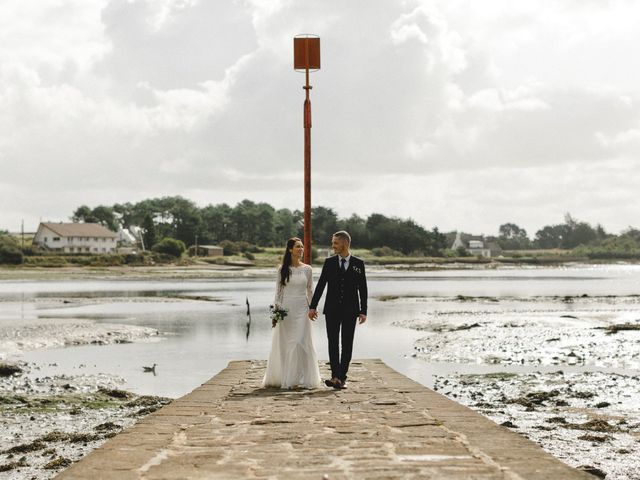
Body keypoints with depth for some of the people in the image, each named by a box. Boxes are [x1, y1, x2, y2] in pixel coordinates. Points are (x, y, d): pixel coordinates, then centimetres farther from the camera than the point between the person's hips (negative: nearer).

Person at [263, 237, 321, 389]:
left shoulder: (307, 269, 5)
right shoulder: (283, 269, 2)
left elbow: (310, 291, 10)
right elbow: (278, 291, 4)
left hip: (302, 309, 0)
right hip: (286, 308, 0)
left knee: (301, 342, -7)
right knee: (284, 343, 3)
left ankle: (303, 379, -1)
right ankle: (283, 378, 11)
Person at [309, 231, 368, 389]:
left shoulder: (358, 263, 1)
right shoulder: (329, 262, 4)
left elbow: (362, 288, 2)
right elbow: (321, 285, 4)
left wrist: (363, 311, -3)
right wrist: (313, 306, -2)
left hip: (350, 310, -1)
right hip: (332, 309, 1)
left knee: (347, 345, 2)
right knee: (333, 343, -6)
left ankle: (342, 377, 8)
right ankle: (336, 376, -10)